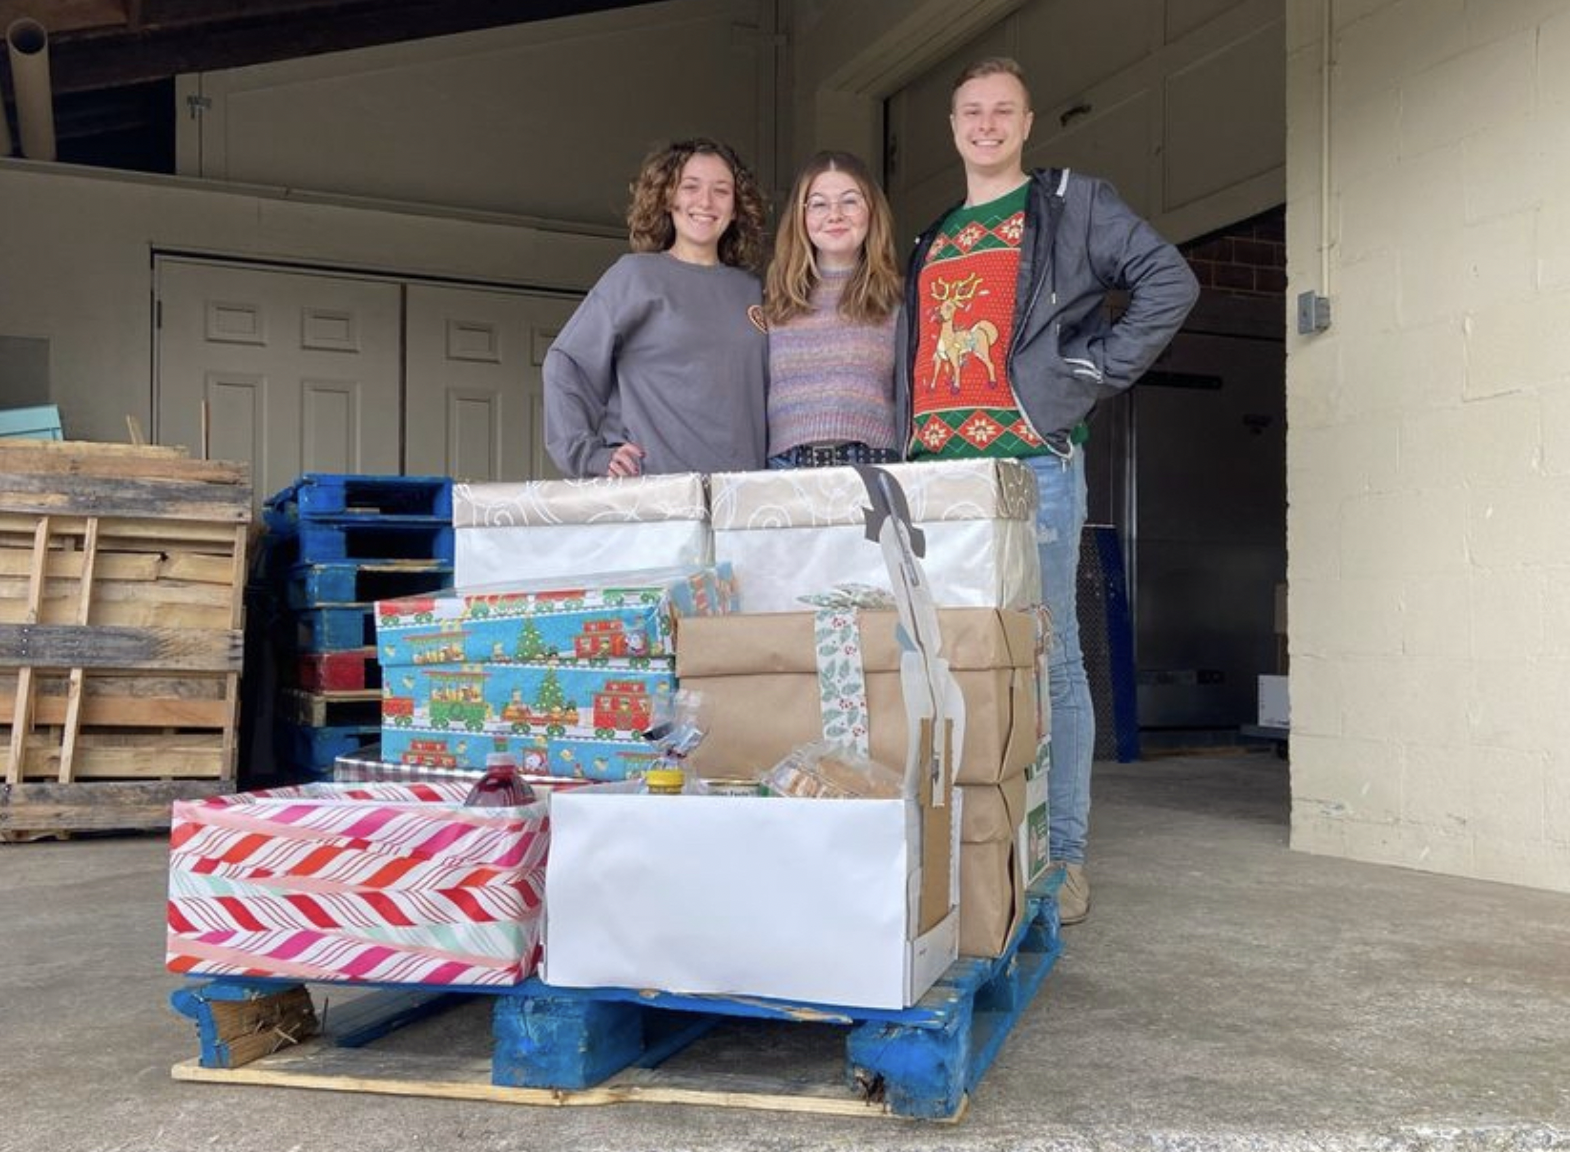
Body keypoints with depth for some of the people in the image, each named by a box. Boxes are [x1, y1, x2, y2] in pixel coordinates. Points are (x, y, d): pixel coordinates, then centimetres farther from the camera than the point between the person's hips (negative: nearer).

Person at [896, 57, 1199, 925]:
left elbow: (1169, 281, -2)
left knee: (1046, 660, -5)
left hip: (1031, 464, -5)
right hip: (932, 469, 6)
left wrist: (1097, 366, -7)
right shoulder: (930, 243, 25)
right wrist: (907, 451, 12)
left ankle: (1060, 859, 1)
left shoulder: (1071, 205, 9)